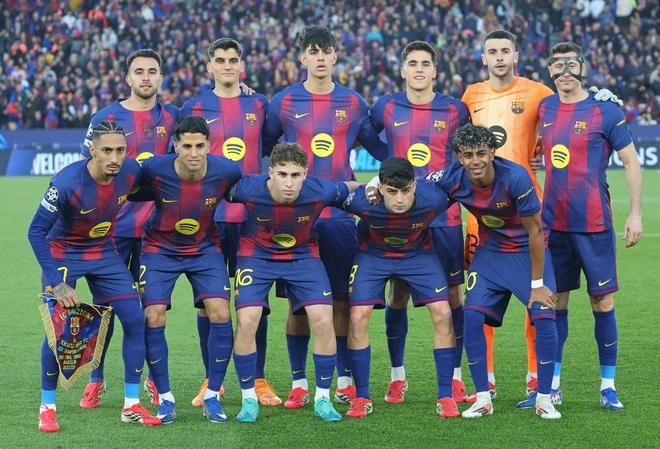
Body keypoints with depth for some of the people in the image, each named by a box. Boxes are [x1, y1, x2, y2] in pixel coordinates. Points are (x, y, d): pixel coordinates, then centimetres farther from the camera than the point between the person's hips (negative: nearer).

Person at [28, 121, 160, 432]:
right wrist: (57, 283, -28)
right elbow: (36, 231, -24)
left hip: (104, 253, 4)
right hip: (62, 253, -4)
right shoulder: (67, 183, -31)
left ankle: (131, 405, 7)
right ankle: (47, 407, 3)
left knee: (134, 319, -4)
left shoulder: (131, 172, -18)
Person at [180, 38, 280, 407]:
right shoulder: (195, 109, 4)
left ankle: (259, 380, 8)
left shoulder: (260, 105, 8)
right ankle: (211, 380, 12)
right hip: (208, 215, -1)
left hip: (252, 215, 1)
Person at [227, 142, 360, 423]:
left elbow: (352, 189, -5)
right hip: (256, 254, -1)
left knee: (323, 320, -11)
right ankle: (249, 399, 3)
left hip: (303, 255, 1)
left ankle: (322, 398, 6)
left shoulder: (321, 191, -26)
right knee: (246, 321, -15)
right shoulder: (248, 190, -29)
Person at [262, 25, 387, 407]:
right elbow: (261, 150, 13)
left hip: (340, 214, 1)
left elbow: (380, 149, 18)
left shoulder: (353, 103, 8)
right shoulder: (284, 102, 4)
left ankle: (345, 381, 10)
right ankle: (299, 383, 9)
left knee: (342, 299, 1)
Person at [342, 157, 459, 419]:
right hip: (373, 255, 0)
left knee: (443, 314, -11)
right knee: (358, 319, -12)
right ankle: (361, 398, 4)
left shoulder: (433, 198, -34)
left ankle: (445, 397, 0)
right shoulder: (361, 201, -35)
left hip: (419, 253, 1)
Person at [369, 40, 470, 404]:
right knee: (397, 294, 3)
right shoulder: (386, 108, 2)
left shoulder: (455, 110, 2)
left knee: (451, 295, 1)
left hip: (444, 215, 0)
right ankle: (397, 376, 15)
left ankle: (455, 376, 11)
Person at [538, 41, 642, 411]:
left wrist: (636, 214, -7)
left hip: (594, 224, -4)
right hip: (553, 223, 4)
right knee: (555, 301, 7)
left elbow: (632, 162, -3)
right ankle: (552, 383, 15)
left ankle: (608, 386, 6)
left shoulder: (605, 111, -5)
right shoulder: (545, 109, 8)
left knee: (603, 303, -2)